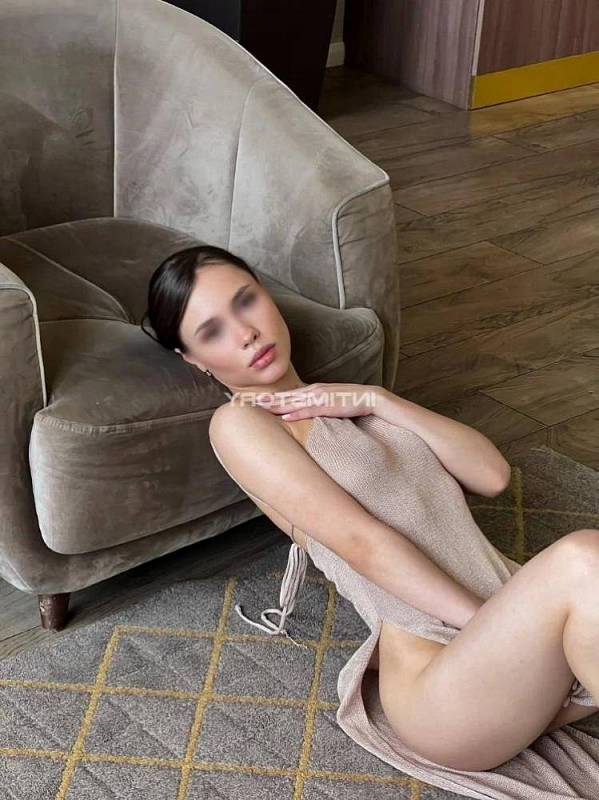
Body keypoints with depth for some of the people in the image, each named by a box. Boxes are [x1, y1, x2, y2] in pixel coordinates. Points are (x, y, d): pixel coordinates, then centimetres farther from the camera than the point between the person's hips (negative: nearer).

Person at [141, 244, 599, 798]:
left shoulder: (342, 404, 22)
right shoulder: (239, 423, 1)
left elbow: (492, 474, 10)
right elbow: (362, 541, -10)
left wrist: (375, 401, 0)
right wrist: (505, 632, -16)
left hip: (513, 615, 7)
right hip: (441, 684, -7)